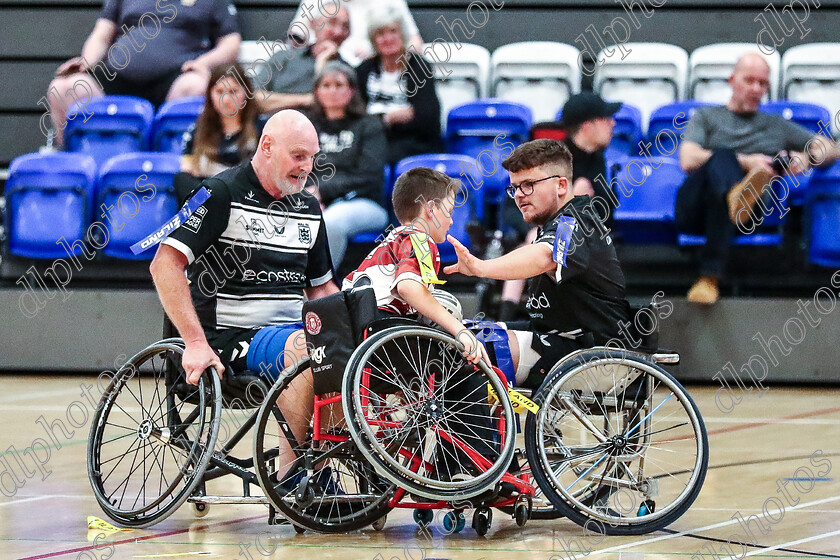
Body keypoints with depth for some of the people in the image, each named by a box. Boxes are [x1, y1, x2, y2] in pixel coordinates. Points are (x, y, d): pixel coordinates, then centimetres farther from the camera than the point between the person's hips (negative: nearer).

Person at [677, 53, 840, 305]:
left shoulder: (777, 126, 34)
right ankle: (737, 195, -72)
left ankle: (710, 277, -55)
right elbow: (688, 160, 6)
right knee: (722, 155, -36)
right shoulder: (706, 117, 28)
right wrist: (745, 162, -6)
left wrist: (806, 158, 1)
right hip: (694, 207, -1)